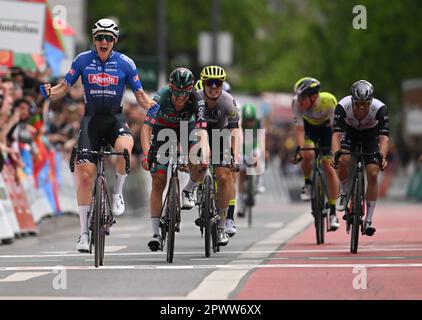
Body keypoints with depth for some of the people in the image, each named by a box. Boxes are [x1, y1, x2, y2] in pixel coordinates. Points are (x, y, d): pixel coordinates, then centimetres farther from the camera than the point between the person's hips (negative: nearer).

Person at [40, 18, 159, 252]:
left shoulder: (125, 63, -4)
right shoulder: (82, 60, -3)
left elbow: (140, 94, 2)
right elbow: (64, 88, 2)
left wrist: (150, 105, -20)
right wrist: (49, 92, -20)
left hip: (115, 118, -1)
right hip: (91, 118, 1)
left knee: (125, 147, -36)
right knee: (85, 174, -7)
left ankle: (117, 193, -9)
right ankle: (84, 232, 3)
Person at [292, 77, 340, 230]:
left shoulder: (329, 101, -36)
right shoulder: (297, 103, -32)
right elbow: (299, 128, -31)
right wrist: (301, 148, -44)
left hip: (326, 127, -1)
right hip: (309, 127, 1)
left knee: (329, 168, -9)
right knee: (308, 155, -29)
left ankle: (333, 213, -1)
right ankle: (308, 184, 2)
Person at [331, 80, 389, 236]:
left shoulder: (380, 109, -35)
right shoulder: (343, 106, -35)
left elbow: (384, 137, -41)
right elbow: (336, 134, -39)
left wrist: (383, 157, -58)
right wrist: (335, 154, -56)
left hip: (371, 134, 0)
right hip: (349, 131, 0)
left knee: (373, 175, -13)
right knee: (343, 160, -30)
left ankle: (368, 220, -3)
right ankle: (344, 193, 0)